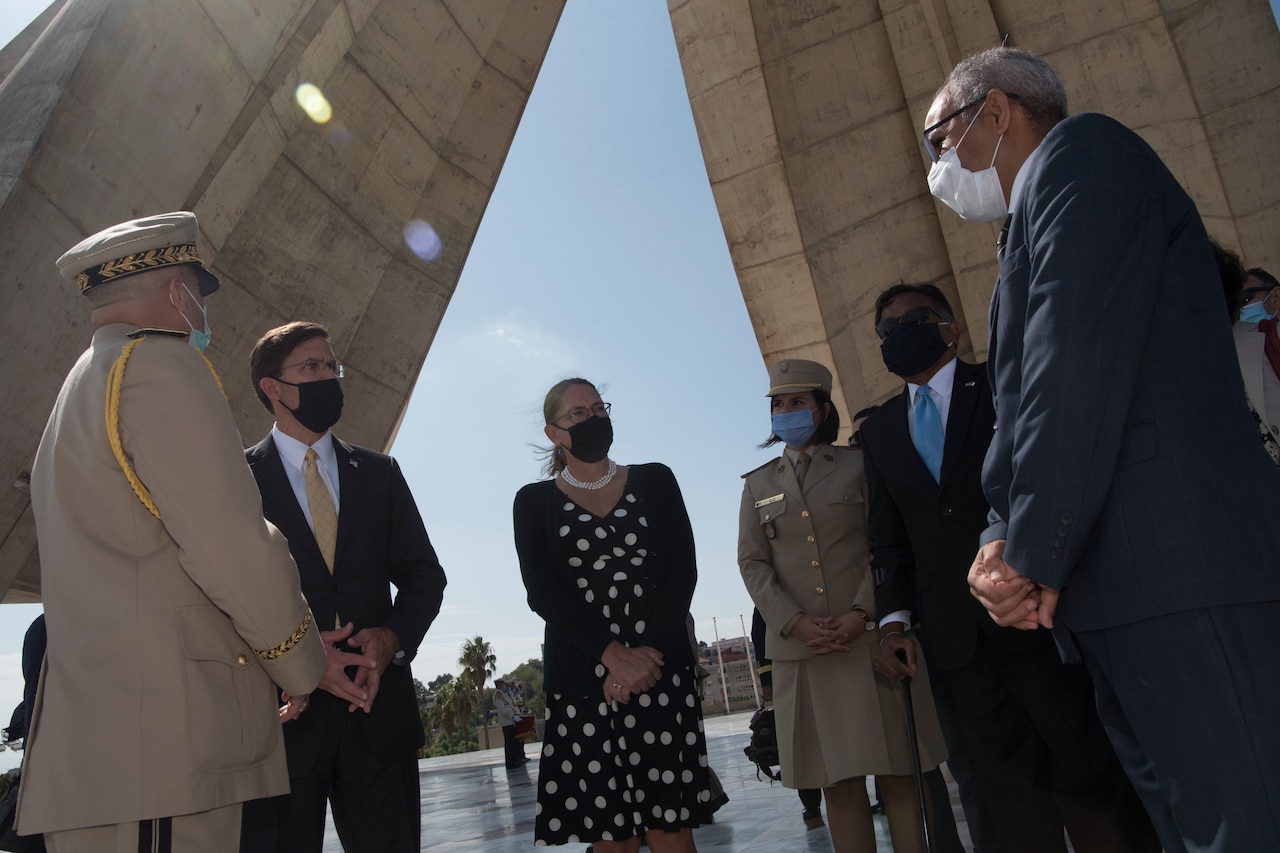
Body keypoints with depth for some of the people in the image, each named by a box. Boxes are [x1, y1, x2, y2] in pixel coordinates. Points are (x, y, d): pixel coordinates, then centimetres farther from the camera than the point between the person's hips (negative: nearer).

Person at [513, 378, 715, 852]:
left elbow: (683, 570, 0)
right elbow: (542, 591, -5)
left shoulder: (654, 481, 9)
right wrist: (613, 654, -17)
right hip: (583, 679, 0)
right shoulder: (535, 501, 7)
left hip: (661, 672, 1)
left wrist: (646, 652, -12)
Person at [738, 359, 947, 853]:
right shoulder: (758, 484, 15)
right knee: (838, 783, 4)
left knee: (898, 774, 0)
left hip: (871, 637, -1)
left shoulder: (858, 464, 9)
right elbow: (752, 561, 8)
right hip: (800, 648, 2)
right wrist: (794, 622, -8)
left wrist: (863, 612, -13)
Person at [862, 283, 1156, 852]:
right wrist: (894, 619, 2)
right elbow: (888, 538, 15)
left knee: (1092, 775, 0)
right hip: (952, 633, 3)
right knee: (1008, 803, 6)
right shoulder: (879, 430, 16)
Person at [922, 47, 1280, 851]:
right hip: (1124, 602, 9)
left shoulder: (1083, 150, 1)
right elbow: (1023, 414, 18)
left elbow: (1080, 356, -14)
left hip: (1185, 578, -9)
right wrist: (1004, 542, 1)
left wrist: (1035, 553, -12)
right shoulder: (1032, 233, 27)